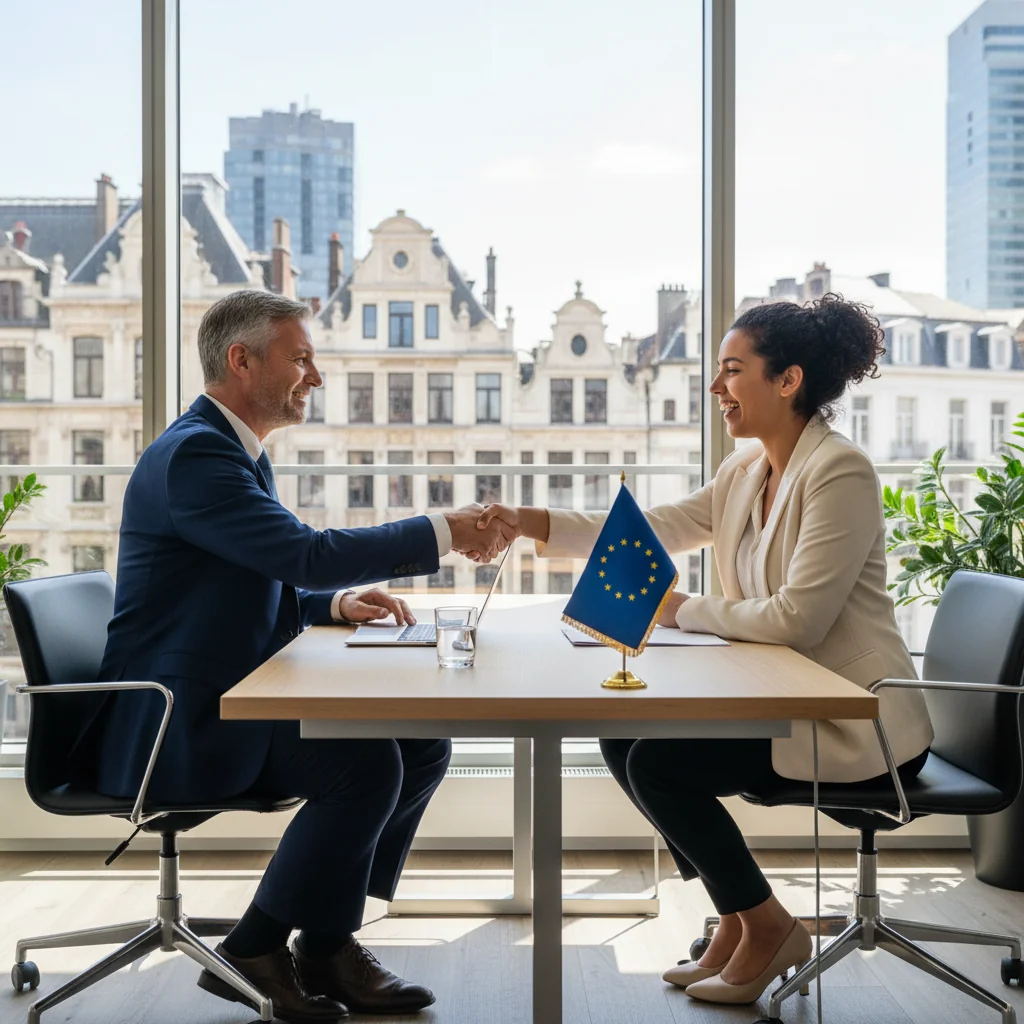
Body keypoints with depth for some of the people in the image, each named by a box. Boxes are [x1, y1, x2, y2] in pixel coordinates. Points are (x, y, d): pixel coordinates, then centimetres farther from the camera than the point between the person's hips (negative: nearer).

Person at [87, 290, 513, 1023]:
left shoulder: (240, 453, 16)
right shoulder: (192, 454, -18)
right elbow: (305, 552, -28)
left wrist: (340, 603, 4)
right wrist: (444, 533, -22)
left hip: (226, 702, 10)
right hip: (173, 724, -10)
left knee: (422, 745, 0)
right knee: (365, 762, -25)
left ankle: (327, 944, 8)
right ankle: (255, 956, -6)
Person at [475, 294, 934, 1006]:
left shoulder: (840, 473, -19)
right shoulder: (745, 473, 9)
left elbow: (796, 619, -25)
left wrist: (685, 610, -12)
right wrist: (530, 523, -1)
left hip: (856, 723, -9)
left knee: (658, 763, -16)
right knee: (623, 740, 3)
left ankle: (767, 927, 7)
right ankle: (738, 921, 16)